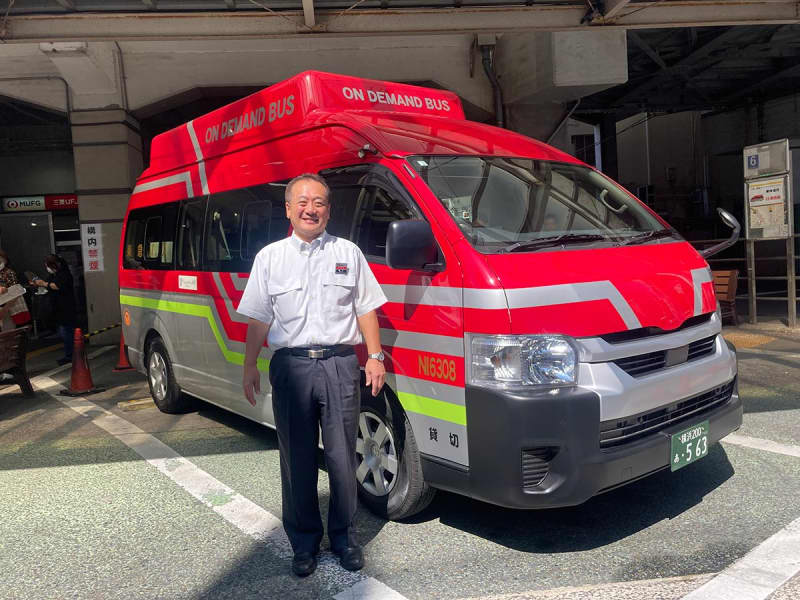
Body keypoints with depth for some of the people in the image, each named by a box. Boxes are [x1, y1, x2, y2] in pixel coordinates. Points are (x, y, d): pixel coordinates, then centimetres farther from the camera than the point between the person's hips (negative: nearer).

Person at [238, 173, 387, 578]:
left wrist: (375, 356, 3)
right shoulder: (270, 256, 10)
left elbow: (365, 309, 10)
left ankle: (344, 537, 23)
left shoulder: (348, 253, 10)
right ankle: (304, 543, 23)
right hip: (291, 366, 1)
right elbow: (258, 318, 9)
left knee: (342, 457, 5)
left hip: (340, 365, 0)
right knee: (297, 460, 7)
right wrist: (250, 366, 5)